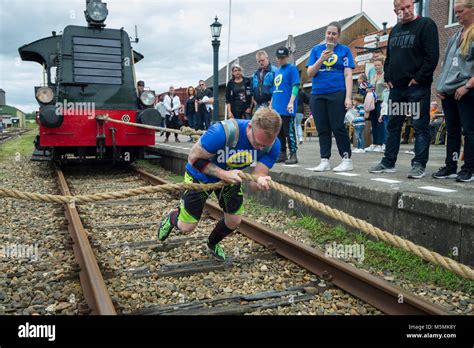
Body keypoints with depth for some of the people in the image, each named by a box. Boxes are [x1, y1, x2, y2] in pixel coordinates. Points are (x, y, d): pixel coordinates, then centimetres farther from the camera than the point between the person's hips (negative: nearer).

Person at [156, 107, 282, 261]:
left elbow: (255, 180, -26)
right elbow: (194, 159, -29)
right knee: (186, 227, 3)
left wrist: (260, 182, -51)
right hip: (200, 176, -4)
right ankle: (172, 218, 42)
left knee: (235, 221, 8)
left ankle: (213, 244, 42)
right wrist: (223, 174, -40)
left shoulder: (272, 145, -26)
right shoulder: (222, 132, -41)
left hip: (230, 176, 4)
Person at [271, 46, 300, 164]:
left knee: (289, 132, -6)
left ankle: (293, 155, -1)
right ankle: (282, 154, 19)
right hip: (276, 108, 8)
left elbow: (295, 86, -11)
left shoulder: (292, 68, -2)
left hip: (287, 109, -8)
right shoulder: (277, 71, 20)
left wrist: (291, 102, -20)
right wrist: (271, 104, 19)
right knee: (279, 132, 11)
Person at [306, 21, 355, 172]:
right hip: (317, 95, 3)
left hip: (337, 94, -3)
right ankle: (325, 161, 13)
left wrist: (348, 97, -10)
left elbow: (348, 75, -1)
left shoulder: (344, 50, 5)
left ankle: (347, 159, 5)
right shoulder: (316, 49, 12)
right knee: (322, 129, 6)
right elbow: (310, 73, 6)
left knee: (338, 127, -5)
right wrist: (321, 59, -11)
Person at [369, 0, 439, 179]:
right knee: (393, 126, 10)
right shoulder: (395, 30, 16)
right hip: (396, 87, 7)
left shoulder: (426, 25, -4)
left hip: (417, 87, -7)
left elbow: (432, 56, -12)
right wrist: (388, 77, 9)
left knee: (420, 127, -4)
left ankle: (419, 165, 0)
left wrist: (419, 79, -15)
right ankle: (388, 163, 17)